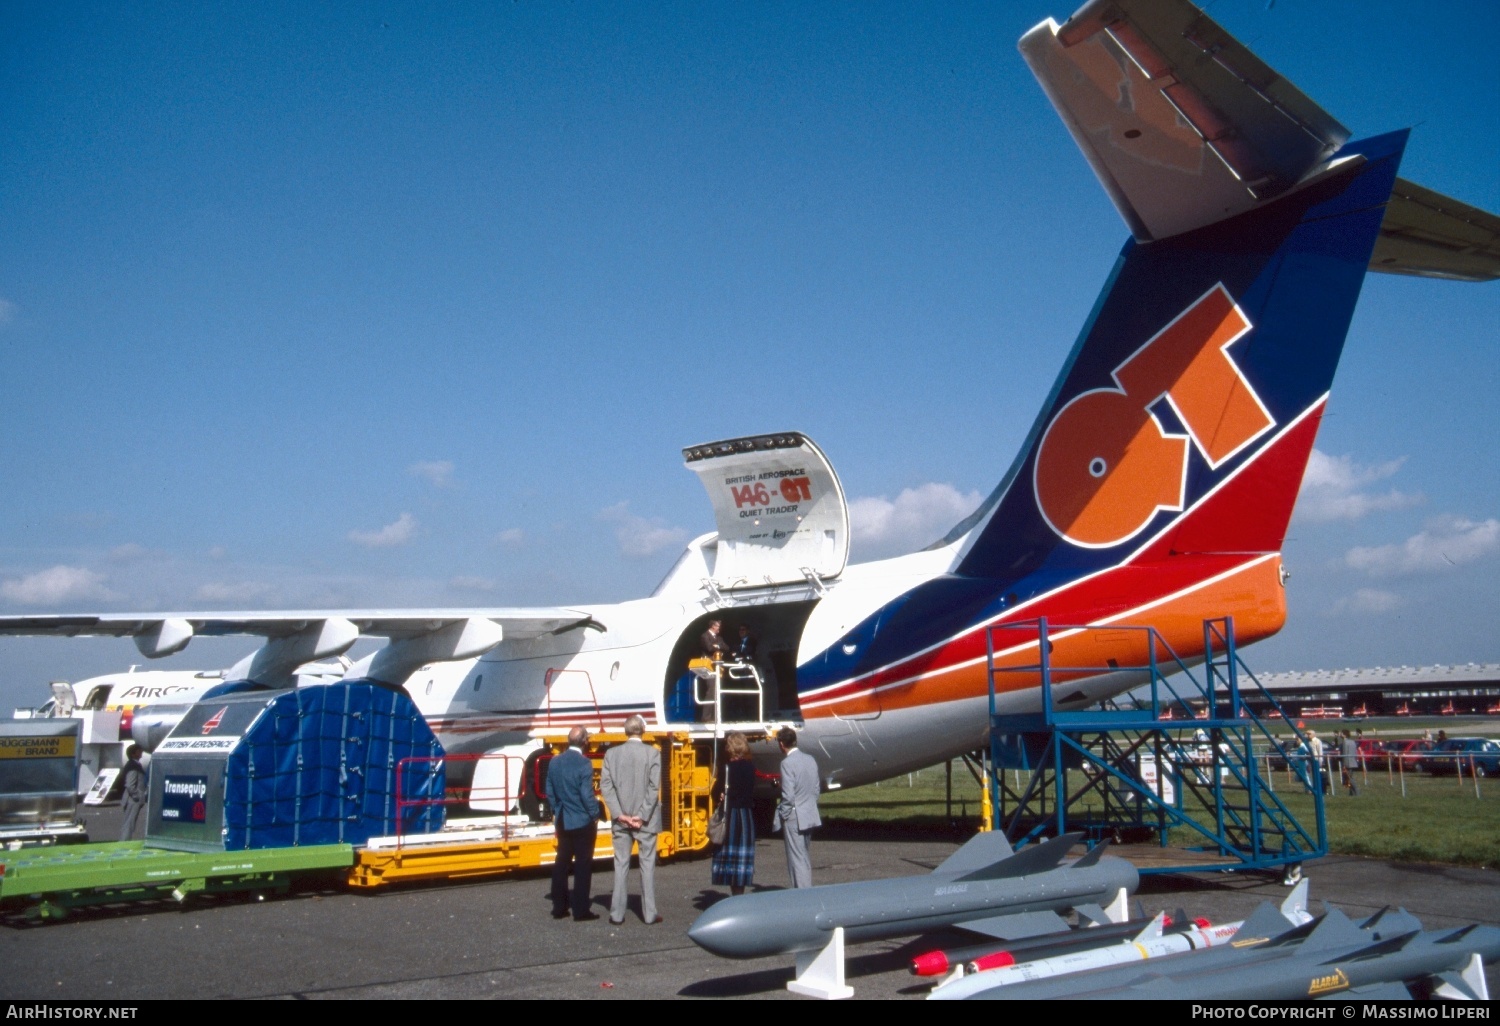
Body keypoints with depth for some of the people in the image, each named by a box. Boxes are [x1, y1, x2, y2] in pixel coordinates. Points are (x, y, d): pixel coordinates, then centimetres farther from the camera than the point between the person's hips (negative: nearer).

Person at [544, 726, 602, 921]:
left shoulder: (554, 762, 2)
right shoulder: (584, 763, -18)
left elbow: (549, 792, 9)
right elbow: (587, 795, -18)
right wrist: (595, 816, -6)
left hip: (562, 822, 6)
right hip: (582, 822, -6)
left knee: (562, 863, 14)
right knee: (583, 865, 2)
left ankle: (559, 908, 20)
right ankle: (580, 911, 5)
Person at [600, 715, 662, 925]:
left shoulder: (612, 753, 0)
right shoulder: (652, 753, -7)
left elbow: (606, 785, -5)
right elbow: (654, 787, -13)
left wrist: (619, 814, -7)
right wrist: (642, 816, -10)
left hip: (621, 820, 2)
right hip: (645, 820, -2)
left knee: (621, 864, 9)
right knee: (647, 863, 7)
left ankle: (617, 914, 12)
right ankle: (649, 914, 10)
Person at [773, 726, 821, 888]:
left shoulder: (787, 763, -16)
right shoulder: (810, 759, 7)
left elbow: (788, 796, -19)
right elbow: (816, 789, 12)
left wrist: (783, 817, -8)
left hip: (794, 818, -8)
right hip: (810, 817, 8)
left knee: (797, 860, -2)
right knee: (805, 859, 17)